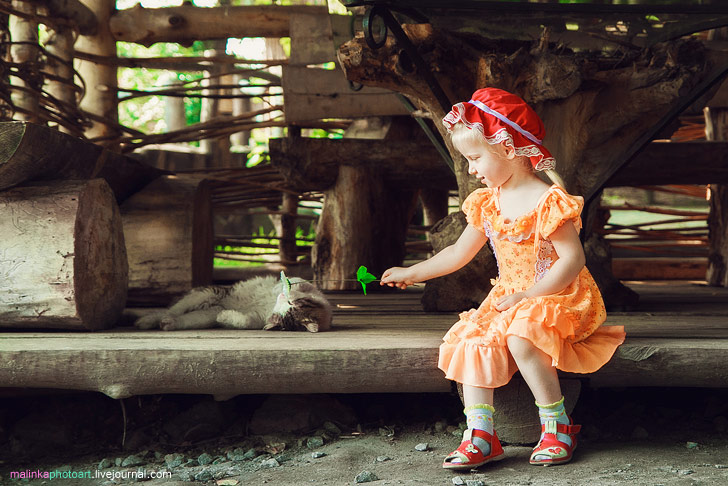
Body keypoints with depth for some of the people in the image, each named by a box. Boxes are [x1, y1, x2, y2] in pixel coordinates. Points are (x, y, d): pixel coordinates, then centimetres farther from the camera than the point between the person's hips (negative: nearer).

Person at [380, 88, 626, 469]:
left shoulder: (548, 201, -16)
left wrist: (524, 297, -23)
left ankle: (557, 425, -19)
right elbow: (459, 253, 21)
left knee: (520, 336, -35)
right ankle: (480, 434, -21)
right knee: (471, 339, -19)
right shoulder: (487, 203, 9)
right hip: (509, 298, 7)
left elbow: (572, 259, -20)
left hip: (556, 296, -7)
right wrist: (412, 274, 22)